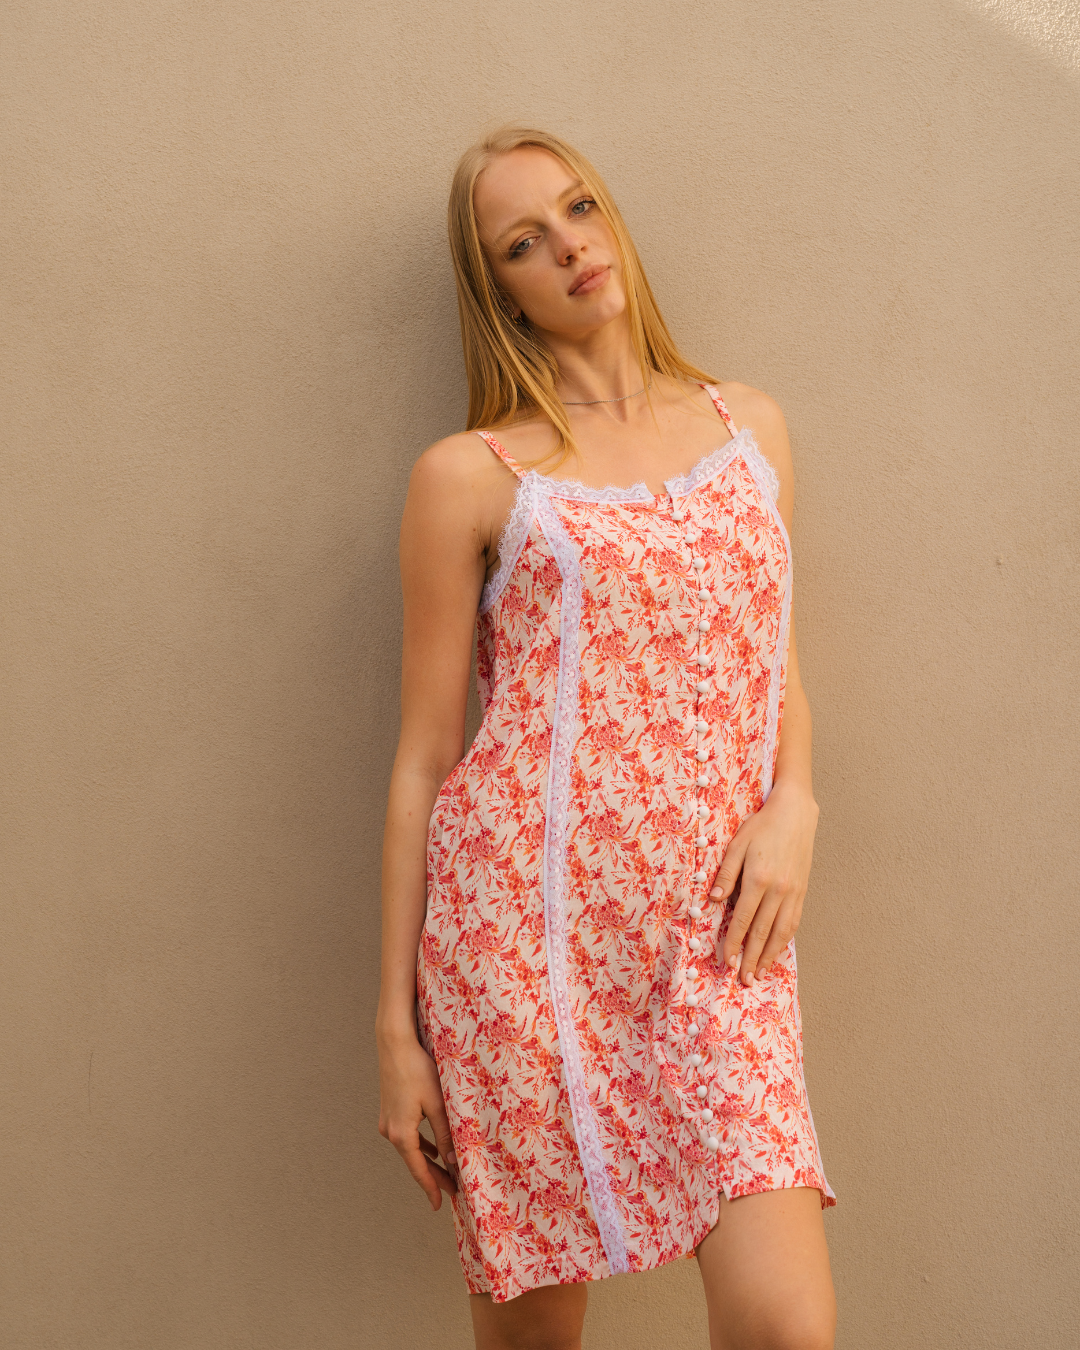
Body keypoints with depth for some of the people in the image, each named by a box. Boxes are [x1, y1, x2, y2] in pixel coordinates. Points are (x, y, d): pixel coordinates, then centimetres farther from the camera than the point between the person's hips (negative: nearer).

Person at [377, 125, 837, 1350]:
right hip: (522, 918, -2)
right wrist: (396, 1023, 2)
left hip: (713, 928, 3)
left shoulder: (751, 427, 15)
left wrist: (792, 804, 1)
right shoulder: (470, 478, 3)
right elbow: (425, 757, 4)